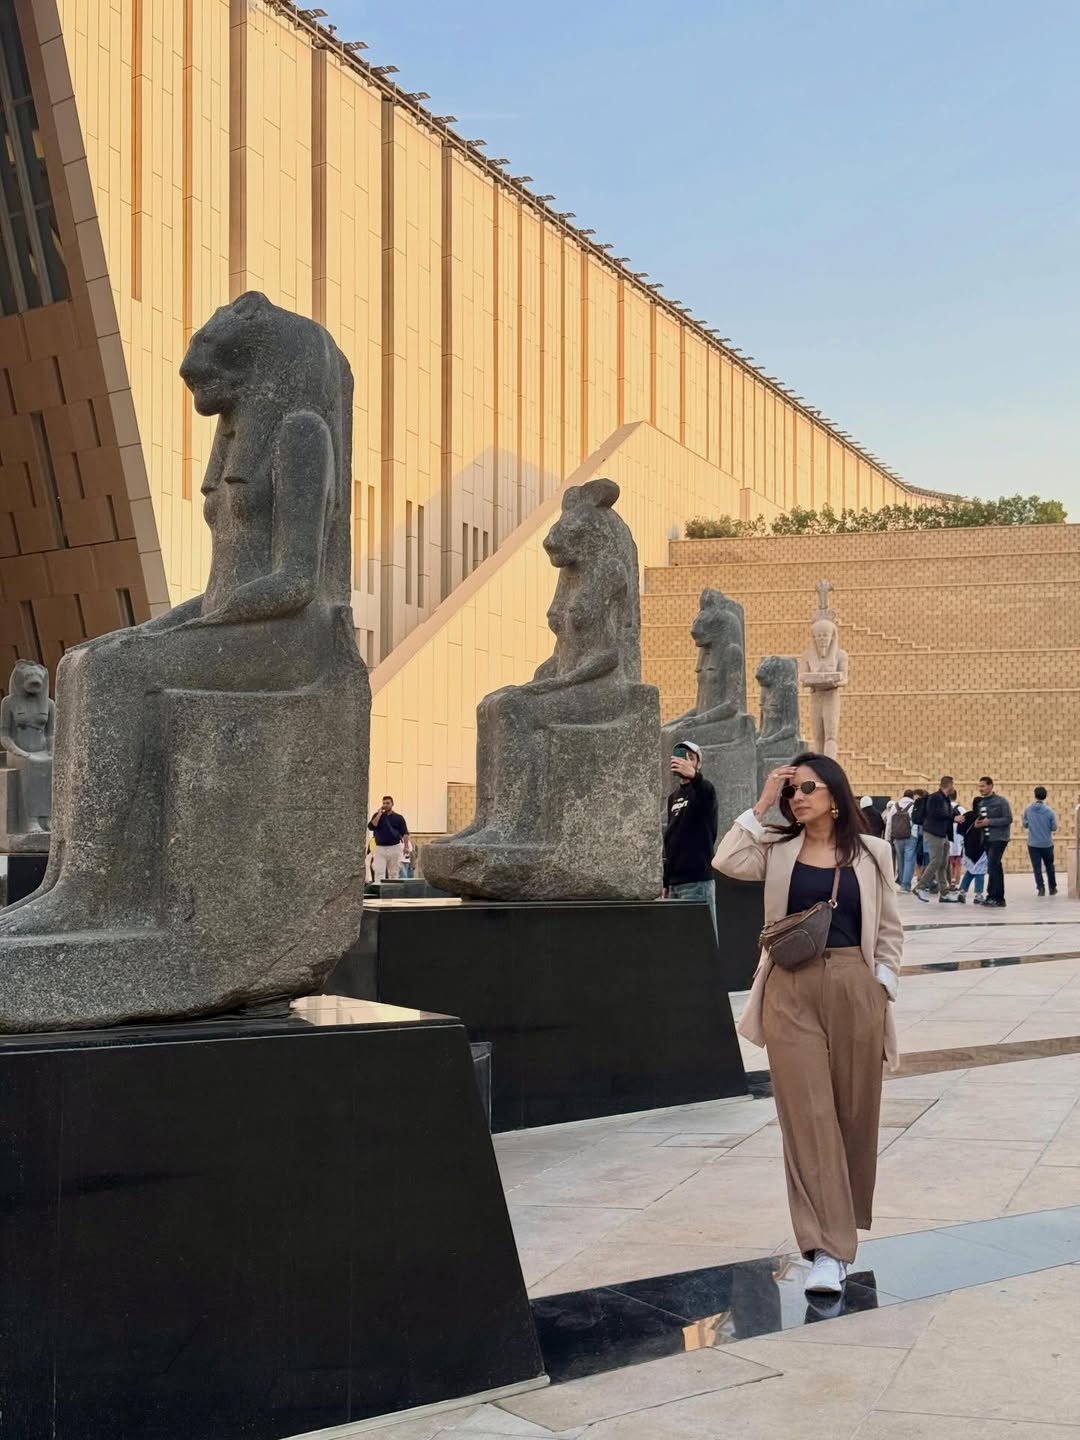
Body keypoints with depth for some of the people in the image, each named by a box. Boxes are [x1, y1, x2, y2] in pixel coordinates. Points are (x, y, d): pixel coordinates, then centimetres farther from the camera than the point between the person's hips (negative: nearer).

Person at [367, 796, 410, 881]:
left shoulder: (398, 818, 6)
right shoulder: (377, 816, 9)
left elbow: (405, 833, 2)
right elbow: (371, 827, -8)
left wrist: (406, 846, -11)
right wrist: (379, 814, -7)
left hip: (394, 848, 0)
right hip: (380, 848, 0)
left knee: (394, 873, 6)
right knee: (379, 872, -12)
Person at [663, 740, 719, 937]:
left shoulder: (702, 789, -5)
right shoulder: (673, 797, 19)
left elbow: (707, 796, -31)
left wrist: (693, 776, -54)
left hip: (698, 881, -8)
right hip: (675, 882, 8)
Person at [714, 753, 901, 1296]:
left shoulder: (870, 853, 6)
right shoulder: (777, 850, 8)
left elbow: (890, 930, 10)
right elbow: (728, 861, -11)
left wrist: (882, 985, 0)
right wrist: (762, 806, -7)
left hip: (856, 991, 1)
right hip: (791, 993, 0)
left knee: (854, 1114, 9)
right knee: (808, 1115, -6)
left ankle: (840, 1226, 30)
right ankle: (827, 1249, -7)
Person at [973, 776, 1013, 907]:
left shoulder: (1001, 801, -8)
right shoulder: (980, 803, 12)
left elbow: (1008, 819, -14)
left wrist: (989, 822, -19)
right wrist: (977, 823, 0)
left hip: (999, 838, -7)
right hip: (987, 839, 7)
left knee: (992, 866, -16)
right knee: (996, 868, 10)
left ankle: (991, 896, -15)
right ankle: (999, 898, 13)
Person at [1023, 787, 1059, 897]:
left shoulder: (1028, 810, -6)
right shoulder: (1049, 811, -13)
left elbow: (1025, 825, 5)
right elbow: (1054, 827, -6)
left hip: (1033, 843, 0)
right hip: (1047, 843, 0)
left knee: (1037, 867, 5)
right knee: (1049, 866, 16)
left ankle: (1040, 888, -4)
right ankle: (1052, 888, 24)